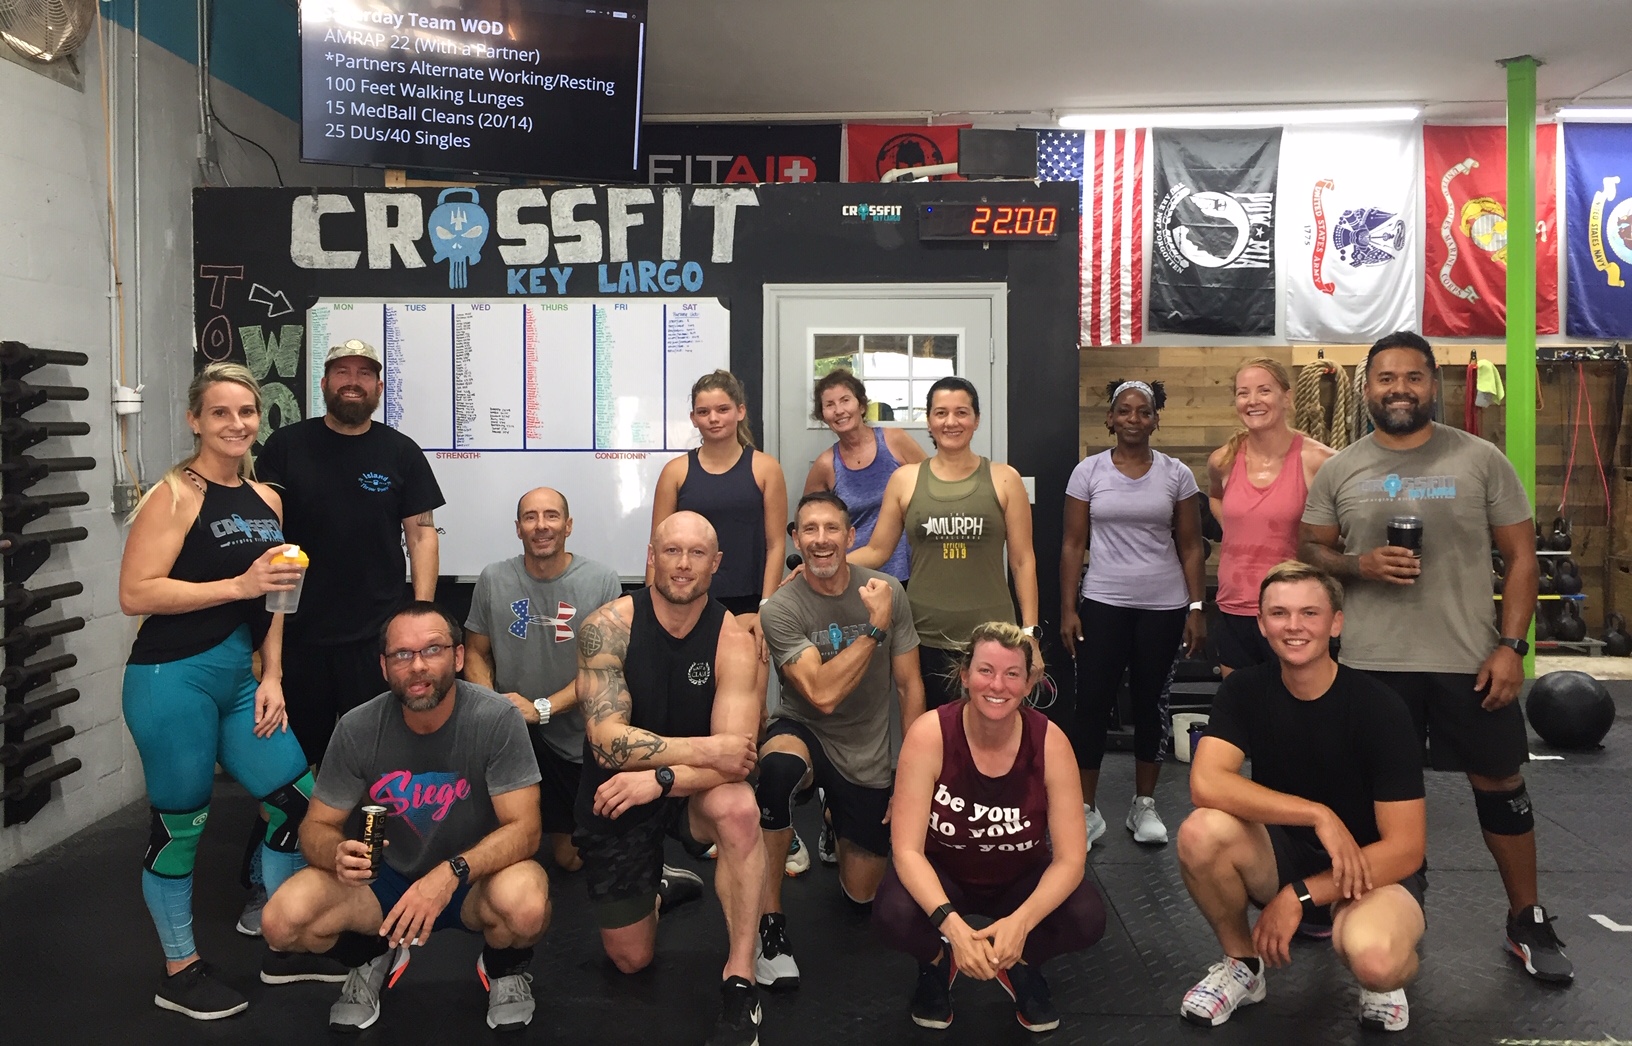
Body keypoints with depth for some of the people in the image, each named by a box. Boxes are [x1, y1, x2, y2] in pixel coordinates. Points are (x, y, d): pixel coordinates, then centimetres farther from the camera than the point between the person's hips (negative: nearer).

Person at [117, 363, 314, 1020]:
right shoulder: (176, 495, -10)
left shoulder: (267, 500, 11)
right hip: (172, 678, -7)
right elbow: (134, 594, -18)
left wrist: (272, 679, 9)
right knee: (180, 822, 4)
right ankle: (179, 973, 23)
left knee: (297, 798, 9)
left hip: (239, 680, 7)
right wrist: (237, 585, -22)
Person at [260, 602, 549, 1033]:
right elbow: (316, 827, -5)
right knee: (282, 923, -22)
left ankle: (504, 967, 3)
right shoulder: (357, 729, -13)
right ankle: (374, 958, 13)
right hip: (386, 879, 3)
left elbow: (523, 829, -22)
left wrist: (452, 873, -39)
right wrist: (339, 852, -30)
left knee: (525, 906, -36)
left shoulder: (496, 719, -22)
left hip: (477, 879, -3)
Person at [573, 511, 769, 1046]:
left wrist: (659, 778, -39)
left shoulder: (734, 641, -17)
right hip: (614, 799, 1)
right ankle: (666, 887, 41)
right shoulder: (608, 627, -18)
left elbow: (735, 758, -24)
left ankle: (740, 984, -22)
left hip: (693, 792, 0)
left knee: (739, 808, -36)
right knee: (631, 960, 8)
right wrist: (704, 749, -32)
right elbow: (606, 739, -26)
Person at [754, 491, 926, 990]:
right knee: (780, 766, -41)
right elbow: (823, 695, -27)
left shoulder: (888, 592, -8)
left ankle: (837, 823, 44)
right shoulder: (780, 610, -17)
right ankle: (770, 927, -24)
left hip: (868, 756, 3)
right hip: (805, 736, -3)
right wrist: (876, 626, -27)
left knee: (861, 894, 9)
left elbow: (909, 686, -2)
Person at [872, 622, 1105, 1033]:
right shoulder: (929, 735, -26)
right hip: (942, 875, -1)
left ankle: (1021, 966, 8)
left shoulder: (1050, 742, -22)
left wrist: (1021, 921, -38)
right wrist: (952, 925, -42)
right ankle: (938, 962, 5)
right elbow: (907, 850, -26)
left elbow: (1070, 857, -20)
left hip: (1022, 879, 2)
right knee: (894, 916, -33)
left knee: (1086, 918, -27)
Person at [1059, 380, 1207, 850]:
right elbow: (1073, 544, 1)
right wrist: (1068, 609, -4)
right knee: (1092, 703, -2)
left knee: (1149, 703, 10)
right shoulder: (1088, 471, 0)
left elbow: (1191, 547, 4)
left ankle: (1144, 806, 25)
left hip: (1163, 606, 1)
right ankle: (1087, 809, 11)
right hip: (1102, 604, -1)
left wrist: (1196, 608, -3)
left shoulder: (1176, 474, 1)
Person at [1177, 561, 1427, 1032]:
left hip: (1372, 868, -3)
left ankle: (1385, 981, 4)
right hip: (1284, 854, 3)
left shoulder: (1380, 708, -19)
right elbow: (1207, 784, -27)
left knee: (1373, 958, -37)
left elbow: (1405, 849, -19)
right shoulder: (1246, 690, -11)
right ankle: (1242, 965, -1)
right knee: (1202, 831, -30)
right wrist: (1319, 815, -32)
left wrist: (1299, 898, -22)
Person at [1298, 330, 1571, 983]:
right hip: (1372, 662, 1)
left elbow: (1521, 556, 0)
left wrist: (1511, 645, -8)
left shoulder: (1481, 461, -1)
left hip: (1470, 659, -1)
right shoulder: (1338, 471, 3)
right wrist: (1359, 567, -14)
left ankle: (1528, 922, 27)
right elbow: (1310, 552, 8)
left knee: (1499, 784, 9)